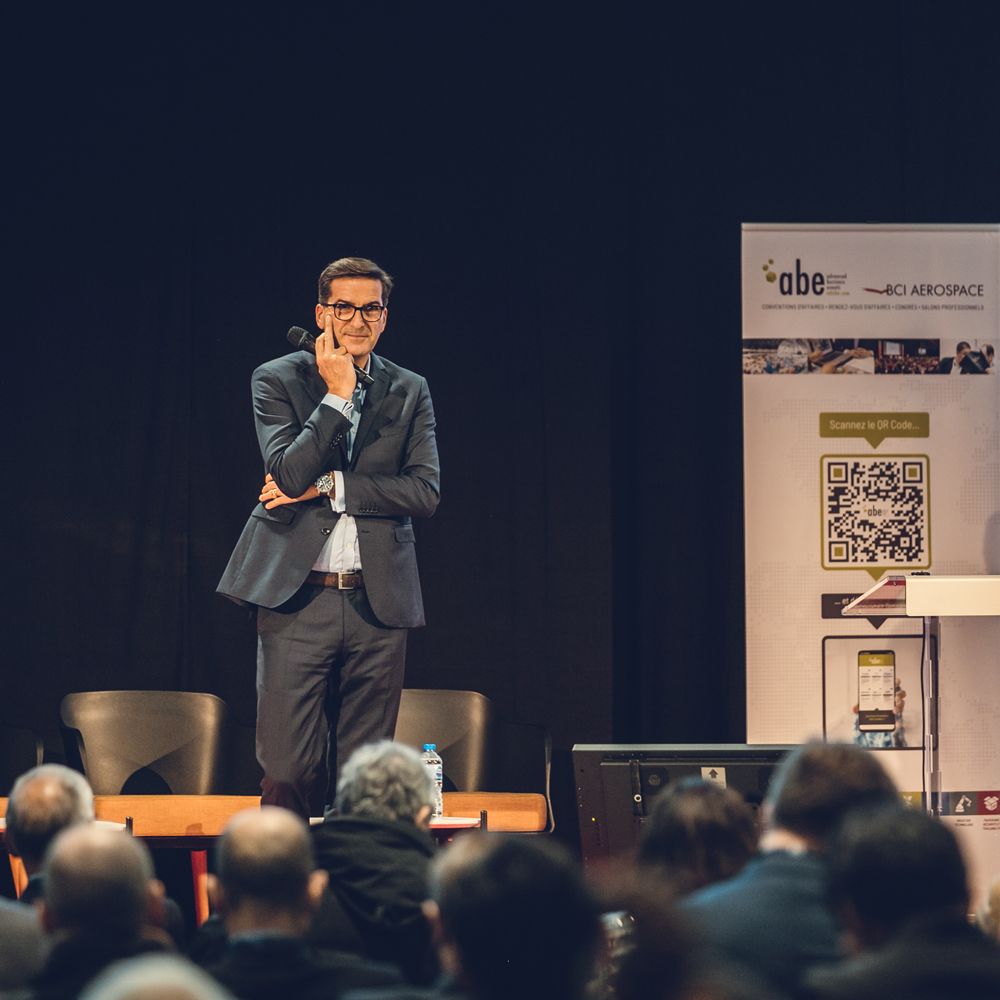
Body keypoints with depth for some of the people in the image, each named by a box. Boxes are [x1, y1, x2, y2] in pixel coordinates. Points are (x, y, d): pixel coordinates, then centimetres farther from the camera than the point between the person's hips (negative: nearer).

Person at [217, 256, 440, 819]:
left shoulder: (410, 392, 11)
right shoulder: (278, 381, 4)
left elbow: (425, 492, -2)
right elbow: (289, 473, -11)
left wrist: (327, 486, -8)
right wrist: (337, 395, -11)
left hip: (377, 601, 2)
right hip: (298, 600, -2)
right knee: (288, 773, -6)